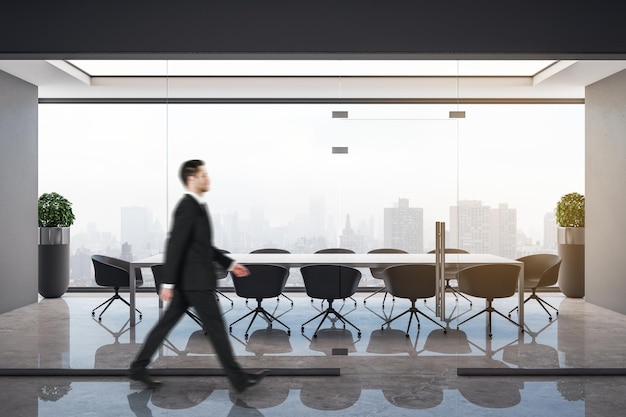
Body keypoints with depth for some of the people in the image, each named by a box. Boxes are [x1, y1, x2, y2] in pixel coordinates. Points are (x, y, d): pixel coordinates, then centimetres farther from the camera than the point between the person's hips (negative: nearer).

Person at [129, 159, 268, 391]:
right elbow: (174, 246, -20)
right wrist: (168, 283, -21)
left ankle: (138, 367, 25)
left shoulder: (197, 206, 14)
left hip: (191, 279, 10)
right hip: (195, 280, -10)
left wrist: (230, 264, 18)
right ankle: (238, 379, 7)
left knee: (167, 323, 15)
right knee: (215, 326, -3)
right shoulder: (188, 206, -16)